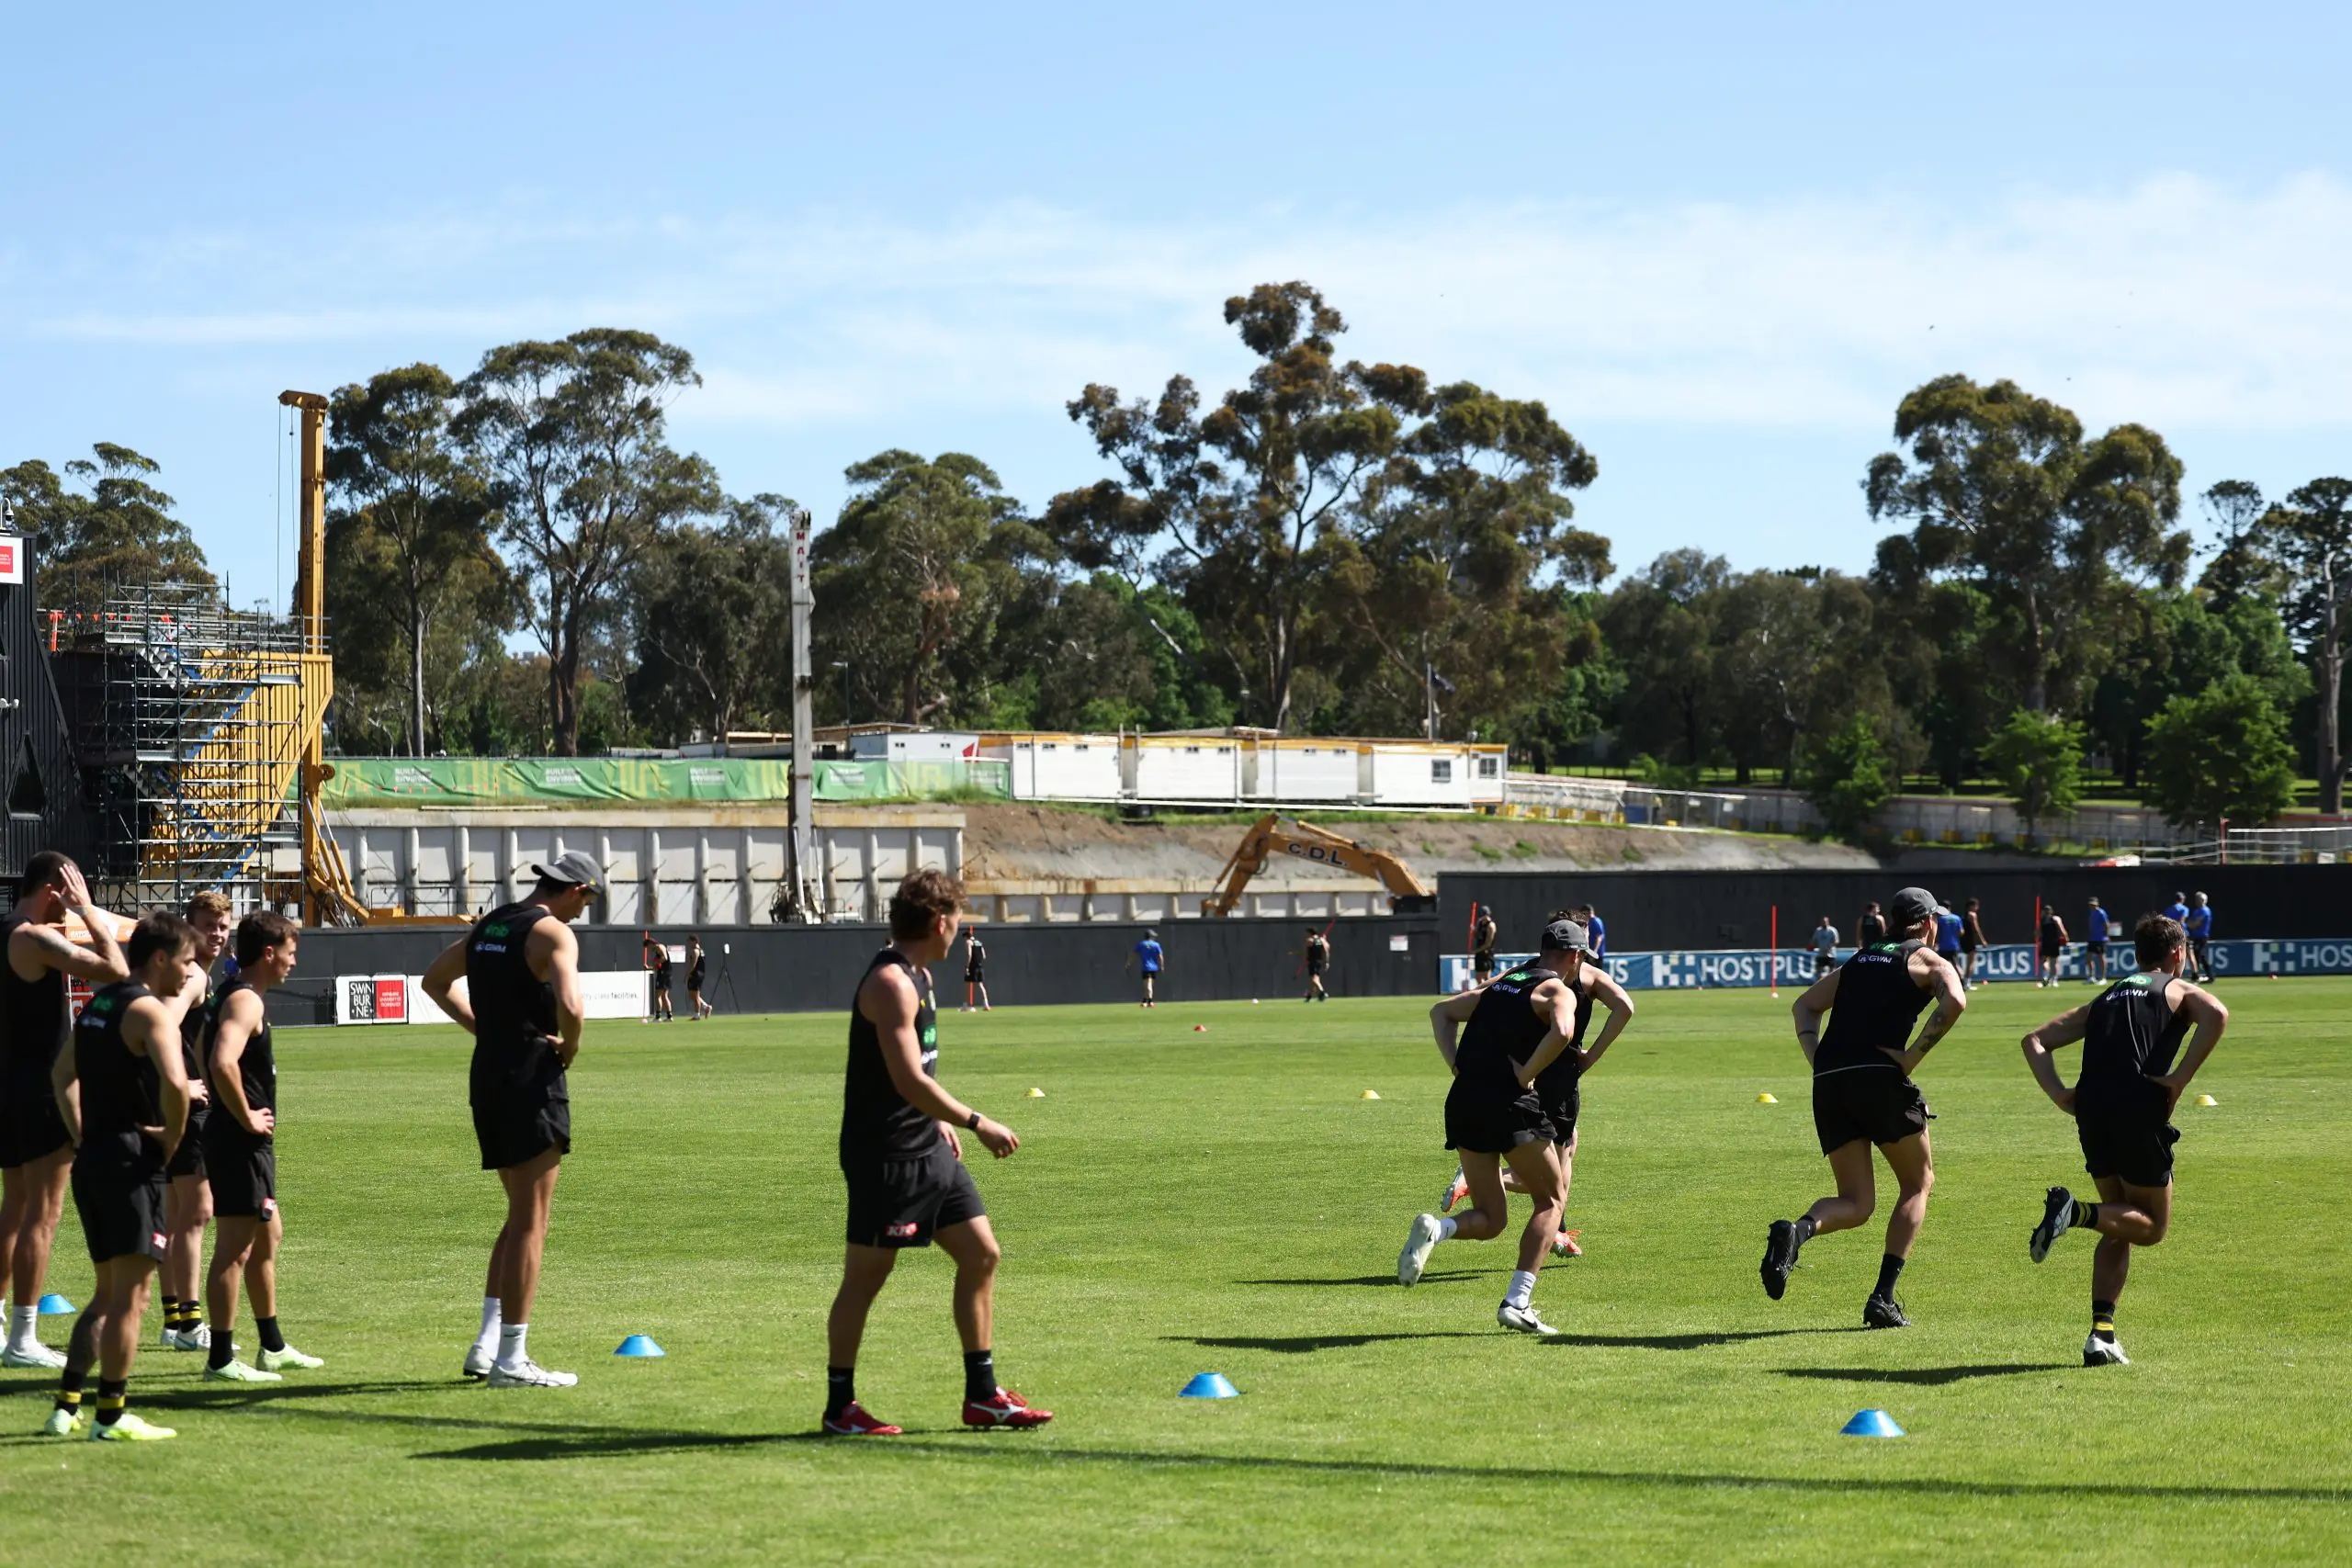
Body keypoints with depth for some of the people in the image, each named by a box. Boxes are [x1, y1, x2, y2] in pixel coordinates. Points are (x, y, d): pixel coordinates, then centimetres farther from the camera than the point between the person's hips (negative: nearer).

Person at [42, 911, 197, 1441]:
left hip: (91, 1159, 9)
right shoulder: (149, 1010, -13)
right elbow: (175, 1083, -29)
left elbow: (61, 1073, 28)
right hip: (132, 1163, -9)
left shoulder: (98, 1004, 15)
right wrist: (173, 1139, -14)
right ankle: (112, 1416, 0)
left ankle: (65, 1407, 16)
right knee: (131, 1296, -2)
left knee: (108, 1293, 17)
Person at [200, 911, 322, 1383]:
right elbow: (223, 1063, -33)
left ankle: (273, 1347, 30)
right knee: (235, 1247, -7)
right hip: (240, 1143, -11)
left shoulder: (232, 996, 15)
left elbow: (212, 1057, 27)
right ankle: (221, 1359, -4)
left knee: (268, 1235, 20)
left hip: (249, 1144, 11)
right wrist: (246, 1117, -22)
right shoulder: (245, 1002, -17)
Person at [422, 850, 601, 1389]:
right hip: (532, 1080, -8)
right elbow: (569, 1005, -28)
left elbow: (435, 981, 26)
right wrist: (570, 1046, -7)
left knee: (521, 1216, 18)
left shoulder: (488, 925, 14)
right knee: (531, 1222, -3)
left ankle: (487, 1343, 14)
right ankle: (511, 1359, -2)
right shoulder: (553, 933, -12)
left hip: (487, 1077, 8)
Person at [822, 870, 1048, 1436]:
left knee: (981, 1255, 8)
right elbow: (909, 1081, -25)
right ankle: (839, 1408, 8)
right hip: (884, 1154, -10)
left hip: (927, 1149, 10)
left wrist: (941, 1122, 15)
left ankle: (982, 1395, 14)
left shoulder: (917, 976, 14)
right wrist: (977, 1123, -19)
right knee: (866, 1275, -1)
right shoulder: (891, 983, -18)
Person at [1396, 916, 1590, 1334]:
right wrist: (1526, 1075, -11)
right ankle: (1517, 1303, -1)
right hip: (1511, 1105, -6)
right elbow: (1561, 1032, -23)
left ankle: (1435, 1229, -18)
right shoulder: (1559, 991, 0)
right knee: (1550, 1202, 11)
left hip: (1463, 1103, 6)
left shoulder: (1502, 984, 22)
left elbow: (1441, 1011, 29)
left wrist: (1456, 1063, 16)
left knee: (1490, 1219, 14)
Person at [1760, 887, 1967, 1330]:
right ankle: (1883, 1300, 4)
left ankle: (1797, 1230, -25)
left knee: (1855, 1203, 10)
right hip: (1879, 1076, -5)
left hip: (1829, 1081, 5)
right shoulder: (1930, 962, 9)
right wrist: (1914, 1056, -9)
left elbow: (1806, 1004, 23)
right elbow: (1954, 1001, -13)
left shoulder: (1858, 960, 27)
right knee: (1918, 1183, 15)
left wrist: (1816, 1057, 11)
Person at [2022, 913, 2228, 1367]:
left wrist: (2058, 1093, 9)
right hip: (2138, 1109, -5)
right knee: (2153, 1225, 8)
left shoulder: (2106, 998, 28)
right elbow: (2216, 1016, -11)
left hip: (2090, 1109, 5)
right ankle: (2075, 1211, -20)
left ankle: (2102, 1334, 4)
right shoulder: (2180, 990, 14)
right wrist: (2179, 1079, -9)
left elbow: (2035, 1040, 21)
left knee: (2121, 1226, 18)